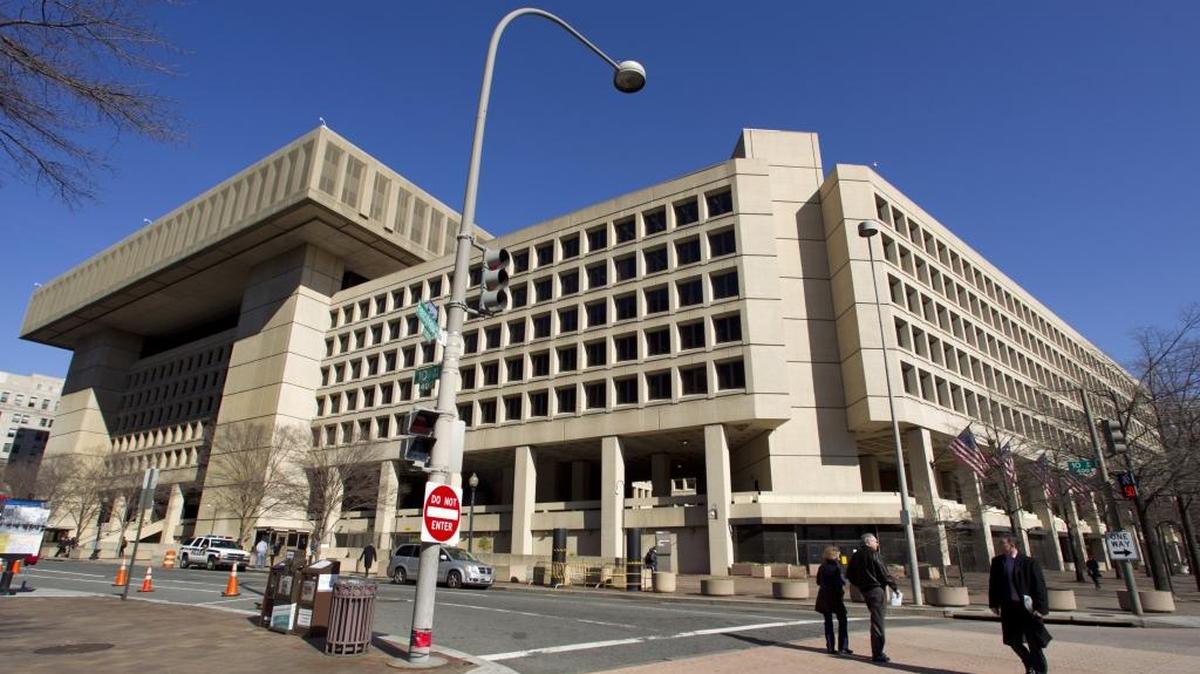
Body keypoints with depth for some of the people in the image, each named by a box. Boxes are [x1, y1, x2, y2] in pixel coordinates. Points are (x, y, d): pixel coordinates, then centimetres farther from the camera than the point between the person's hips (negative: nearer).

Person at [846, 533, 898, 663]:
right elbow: (884, 574, -13)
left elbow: (849, 574, 14)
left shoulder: (856, 556, 10)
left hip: (865, 591, 7)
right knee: (878, 621, -5)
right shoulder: (874, 555, -12)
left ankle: (877, 652, 22)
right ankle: (878, 654, -4)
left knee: (876, 620, 17)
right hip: (877, 589, -7)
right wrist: (894, 586, 0)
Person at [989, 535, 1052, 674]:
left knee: (1034, 642, 4)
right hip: (1008, 608, 5)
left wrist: (1040, 608, -13)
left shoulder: (1029, 562, -10)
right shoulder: (997, 562, 3)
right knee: (1013, 641, 12)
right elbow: (993, 583, 9)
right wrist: (994, 604, 8)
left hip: (1027, 607, -5)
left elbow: (1039, 585, -9)